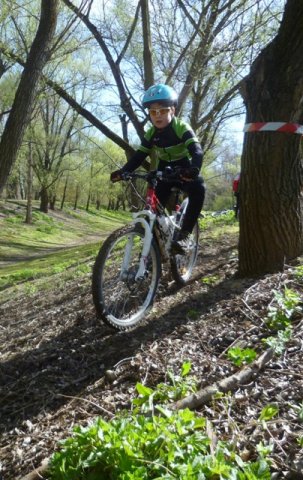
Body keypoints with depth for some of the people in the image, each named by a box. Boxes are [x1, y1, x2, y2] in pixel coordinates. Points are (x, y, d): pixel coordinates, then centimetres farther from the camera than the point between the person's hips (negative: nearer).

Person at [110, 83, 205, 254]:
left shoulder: (182, 128, -22)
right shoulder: (151, 134, -7)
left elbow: (197, 151, -36)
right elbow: (138, 156, -10)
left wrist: (194, 169, -59)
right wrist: (123, 171, -29)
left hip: (184, 172, -4)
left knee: (198, 188, -35)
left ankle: (184, 234, -29)